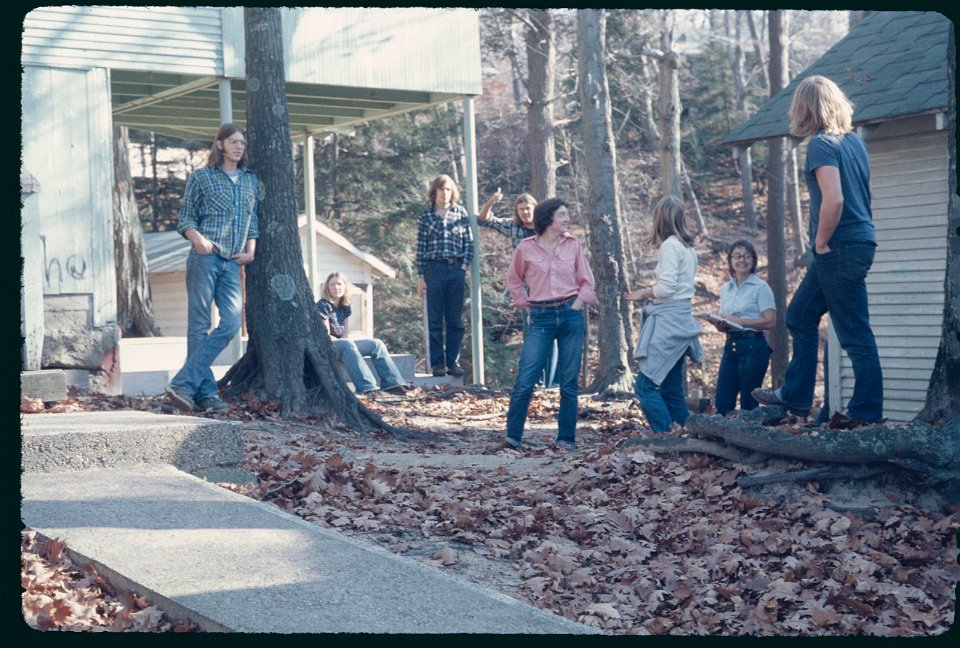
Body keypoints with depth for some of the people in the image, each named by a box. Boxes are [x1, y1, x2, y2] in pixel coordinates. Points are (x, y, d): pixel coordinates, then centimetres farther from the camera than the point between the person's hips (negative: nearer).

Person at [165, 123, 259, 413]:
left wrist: (250, 251, 8)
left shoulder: (250, 179, 18)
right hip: (205, 258, -5)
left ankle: (183, 384, -8)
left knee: (231, 323, -9)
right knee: (199, 325, -4)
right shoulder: (200, 177, 5)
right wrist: (198, 239, -15)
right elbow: (186, 218, 4)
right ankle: (205, 392, -4)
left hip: (233, 262, 5)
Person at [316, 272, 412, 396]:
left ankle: (391, 383, -15)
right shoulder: (323, 305, -10)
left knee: (376, 344, -4)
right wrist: (343, 341, -15)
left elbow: (344, 334, 10)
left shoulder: (345, 307, 13)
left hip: (342, 345, 8)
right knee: (346, 344, -39)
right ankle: (366, 387, -50)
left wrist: (346, 341, -10)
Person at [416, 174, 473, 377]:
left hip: (457, 269, 2)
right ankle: (437, 364, 5)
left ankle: (453, 362, 10)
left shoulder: (461, 213, 8)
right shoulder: (426, 216, 4)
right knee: (435, 320, 0)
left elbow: (469, 242, 9)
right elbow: (420, 248, 3)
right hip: (434, 268, -1)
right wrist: (421, 276, -1)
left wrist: (464, 265, -2)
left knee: (455, 320, 4)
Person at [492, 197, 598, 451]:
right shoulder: (526, 247, 2)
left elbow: (587, 281, 12)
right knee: (525, 380, -6)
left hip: (570, 315, 1)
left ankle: (566, 438, 12)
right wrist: (525, 305, 9)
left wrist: (576, 305, 0)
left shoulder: (573, 245, 6)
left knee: (569, 382, 4)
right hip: (540, 318, -1)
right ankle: (512, 437, 2)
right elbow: (513, 279, 16)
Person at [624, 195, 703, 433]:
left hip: (668, 320, -9)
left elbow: (666, 288, -18)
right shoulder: (687, 246, 15)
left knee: (645, 385, -8)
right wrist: (648, 293, 13)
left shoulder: (670, 245, -12)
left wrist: (642, 293, -2)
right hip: (682, 318, 9)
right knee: (671, 388, 12)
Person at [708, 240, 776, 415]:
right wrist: (719, 324, -5)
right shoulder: (726, 289, 15)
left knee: (748, 405, -3)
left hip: (753, 346, -6)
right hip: (730, 346, 6)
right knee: (722, 404, 0)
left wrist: (738, 321, -15)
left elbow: (770, 321, -12)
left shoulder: (760, 287, -4)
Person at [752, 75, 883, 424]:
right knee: (800, 316, 19)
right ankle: (795, 396, 25)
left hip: (840, 248, -9)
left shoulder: (822, 144, -14)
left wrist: (821, 242, -12)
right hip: (859, 241, 9)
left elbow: (833, 200, -26)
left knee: (855, 334, -3)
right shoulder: (854, 140, 12)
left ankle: (867, 412, 3)